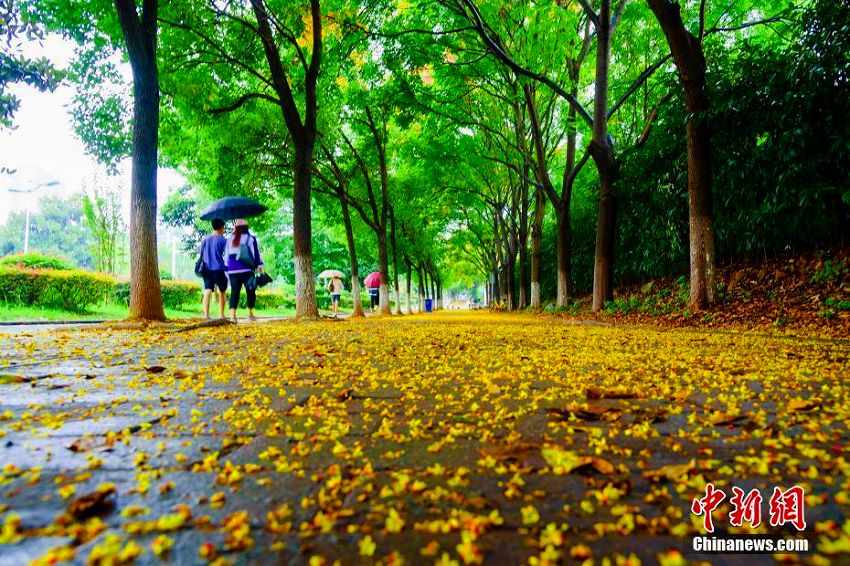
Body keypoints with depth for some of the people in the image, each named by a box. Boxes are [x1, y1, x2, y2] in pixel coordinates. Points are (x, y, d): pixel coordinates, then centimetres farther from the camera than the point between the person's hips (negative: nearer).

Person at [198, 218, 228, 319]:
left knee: (207, 291, -2)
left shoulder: (205, 238, 8)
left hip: (207, 268, 3)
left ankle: (206, 314, -12)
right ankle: (221, 314, 13)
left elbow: (200, 251, 12)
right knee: (222, 291, 11)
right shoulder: (222, 240, -4)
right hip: (219, 268, -3)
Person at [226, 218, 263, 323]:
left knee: (234, 292, 0)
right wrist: (259, 265, 5)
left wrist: (227, 269, 22)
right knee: (251, 291, 8)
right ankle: (250, 313, 13)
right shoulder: (251, 238, 2)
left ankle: (232, 315, -11)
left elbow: (226, 255, 17)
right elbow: (256, 252, 1)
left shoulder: (230, 239, 13)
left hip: (232, 270, 3)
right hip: (247, 270, -3)